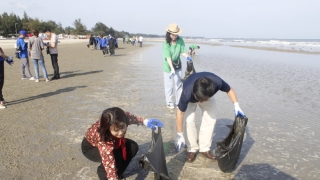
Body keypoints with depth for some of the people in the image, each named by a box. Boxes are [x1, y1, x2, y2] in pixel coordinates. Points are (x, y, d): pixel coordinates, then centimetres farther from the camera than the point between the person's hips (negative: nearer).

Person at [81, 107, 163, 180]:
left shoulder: (123, 118, -31)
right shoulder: (103, 139, -45)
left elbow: (131, 117, -7)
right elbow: (109, 165, -46)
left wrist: (145, 121, -20)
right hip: (90, 147, -6)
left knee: (133, 147, -14)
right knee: (114, 157, -33)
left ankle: (117, 173, 5)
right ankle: (102, 172, -1)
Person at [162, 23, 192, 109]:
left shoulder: (180, 40, -12)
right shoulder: (166, 44, -21)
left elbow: (182, 51, -8)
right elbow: (168, 57, -25)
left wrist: (187, 56, -30)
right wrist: (172, 69, -32)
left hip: (177, 65, 4)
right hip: (168, 66, -3)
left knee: (179, 83, 11)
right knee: (169, 85, 4)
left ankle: (178, 101, 25)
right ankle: (169, 102, 20)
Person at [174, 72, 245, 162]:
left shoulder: (217, 82, -40)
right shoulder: (187, 93, -44)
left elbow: (229, 90, -17)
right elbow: (180, 112, -31)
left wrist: (236, 105, -30)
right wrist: (180, 135, -28)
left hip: (207, 95, 2)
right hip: (190, 100, -2)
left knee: (211, 119, -10)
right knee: (189, 120, -19)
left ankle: (204, 148, 6)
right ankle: (192, 149, 0)